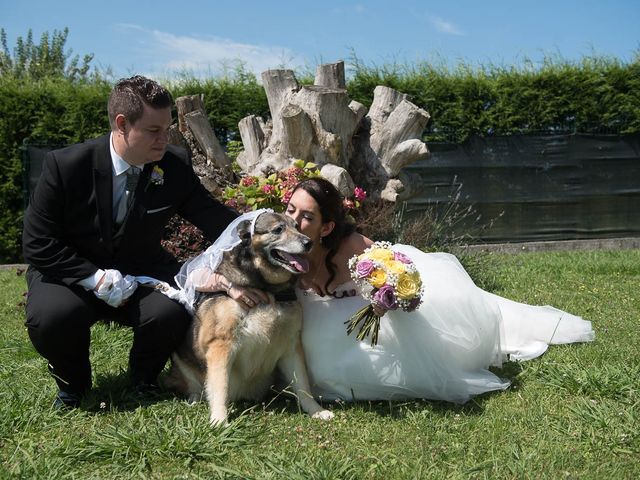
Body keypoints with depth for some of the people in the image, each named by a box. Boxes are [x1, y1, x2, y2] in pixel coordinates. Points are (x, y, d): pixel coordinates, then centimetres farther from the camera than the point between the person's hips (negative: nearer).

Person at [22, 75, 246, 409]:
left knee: (173, 310, -29)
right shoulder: (65, 165, -17)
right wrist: (96, 278, -24)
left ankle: (144, 378, 6)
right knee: (51, 317, -33)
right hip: (73, 275, -1)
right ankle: (73, 382, 4)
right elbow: (37, 243, -14)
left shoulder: (175, 165, -10)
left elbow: (213, 217, -7)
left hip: (140, 273, 2)